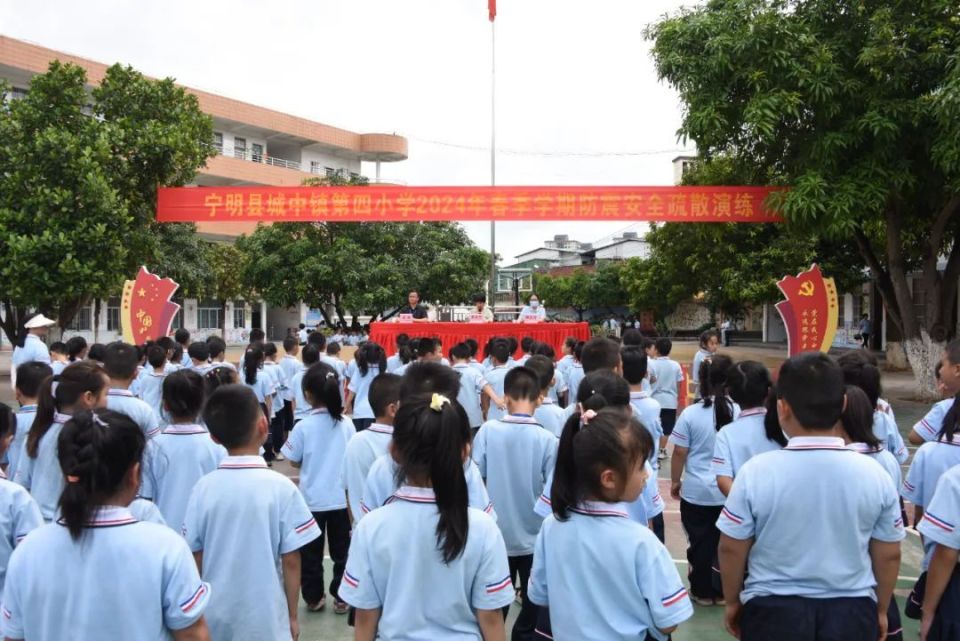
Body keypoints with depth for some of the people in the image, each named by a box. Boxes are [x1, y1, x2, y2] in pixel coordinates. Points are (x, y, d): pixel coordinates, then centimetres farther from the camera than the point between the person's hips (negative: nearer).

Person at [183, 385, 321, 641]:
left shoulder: (203, 487, -8)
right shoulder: (281, 487, -15)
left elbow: (195, 557, -1)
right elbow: (290, 560, -10)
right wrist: (292, 615, 3)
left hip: (215, 616, 3)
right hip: (265, 619, -3)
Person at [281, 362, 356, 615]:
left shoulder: (303, 426, -13)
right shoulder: (347, 424, -8)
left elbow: (295, 462, -3)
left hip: (312, 499, -1)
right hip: (341, 499, 1)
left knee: (311, 553, 15)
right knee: (341, 551, 14)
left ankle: (314, 598, 24)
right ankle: (341, 598, 20)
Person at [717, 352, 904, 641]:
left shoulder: (756, 472, -17)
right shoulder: (874, 474, -10)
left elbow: (731, 549, -8)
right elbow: (889, 555, 0)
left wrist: (732, 603, 10)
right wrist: (880, 610, 17)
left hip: (773, 611, -2)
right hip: (852, 612, 2)